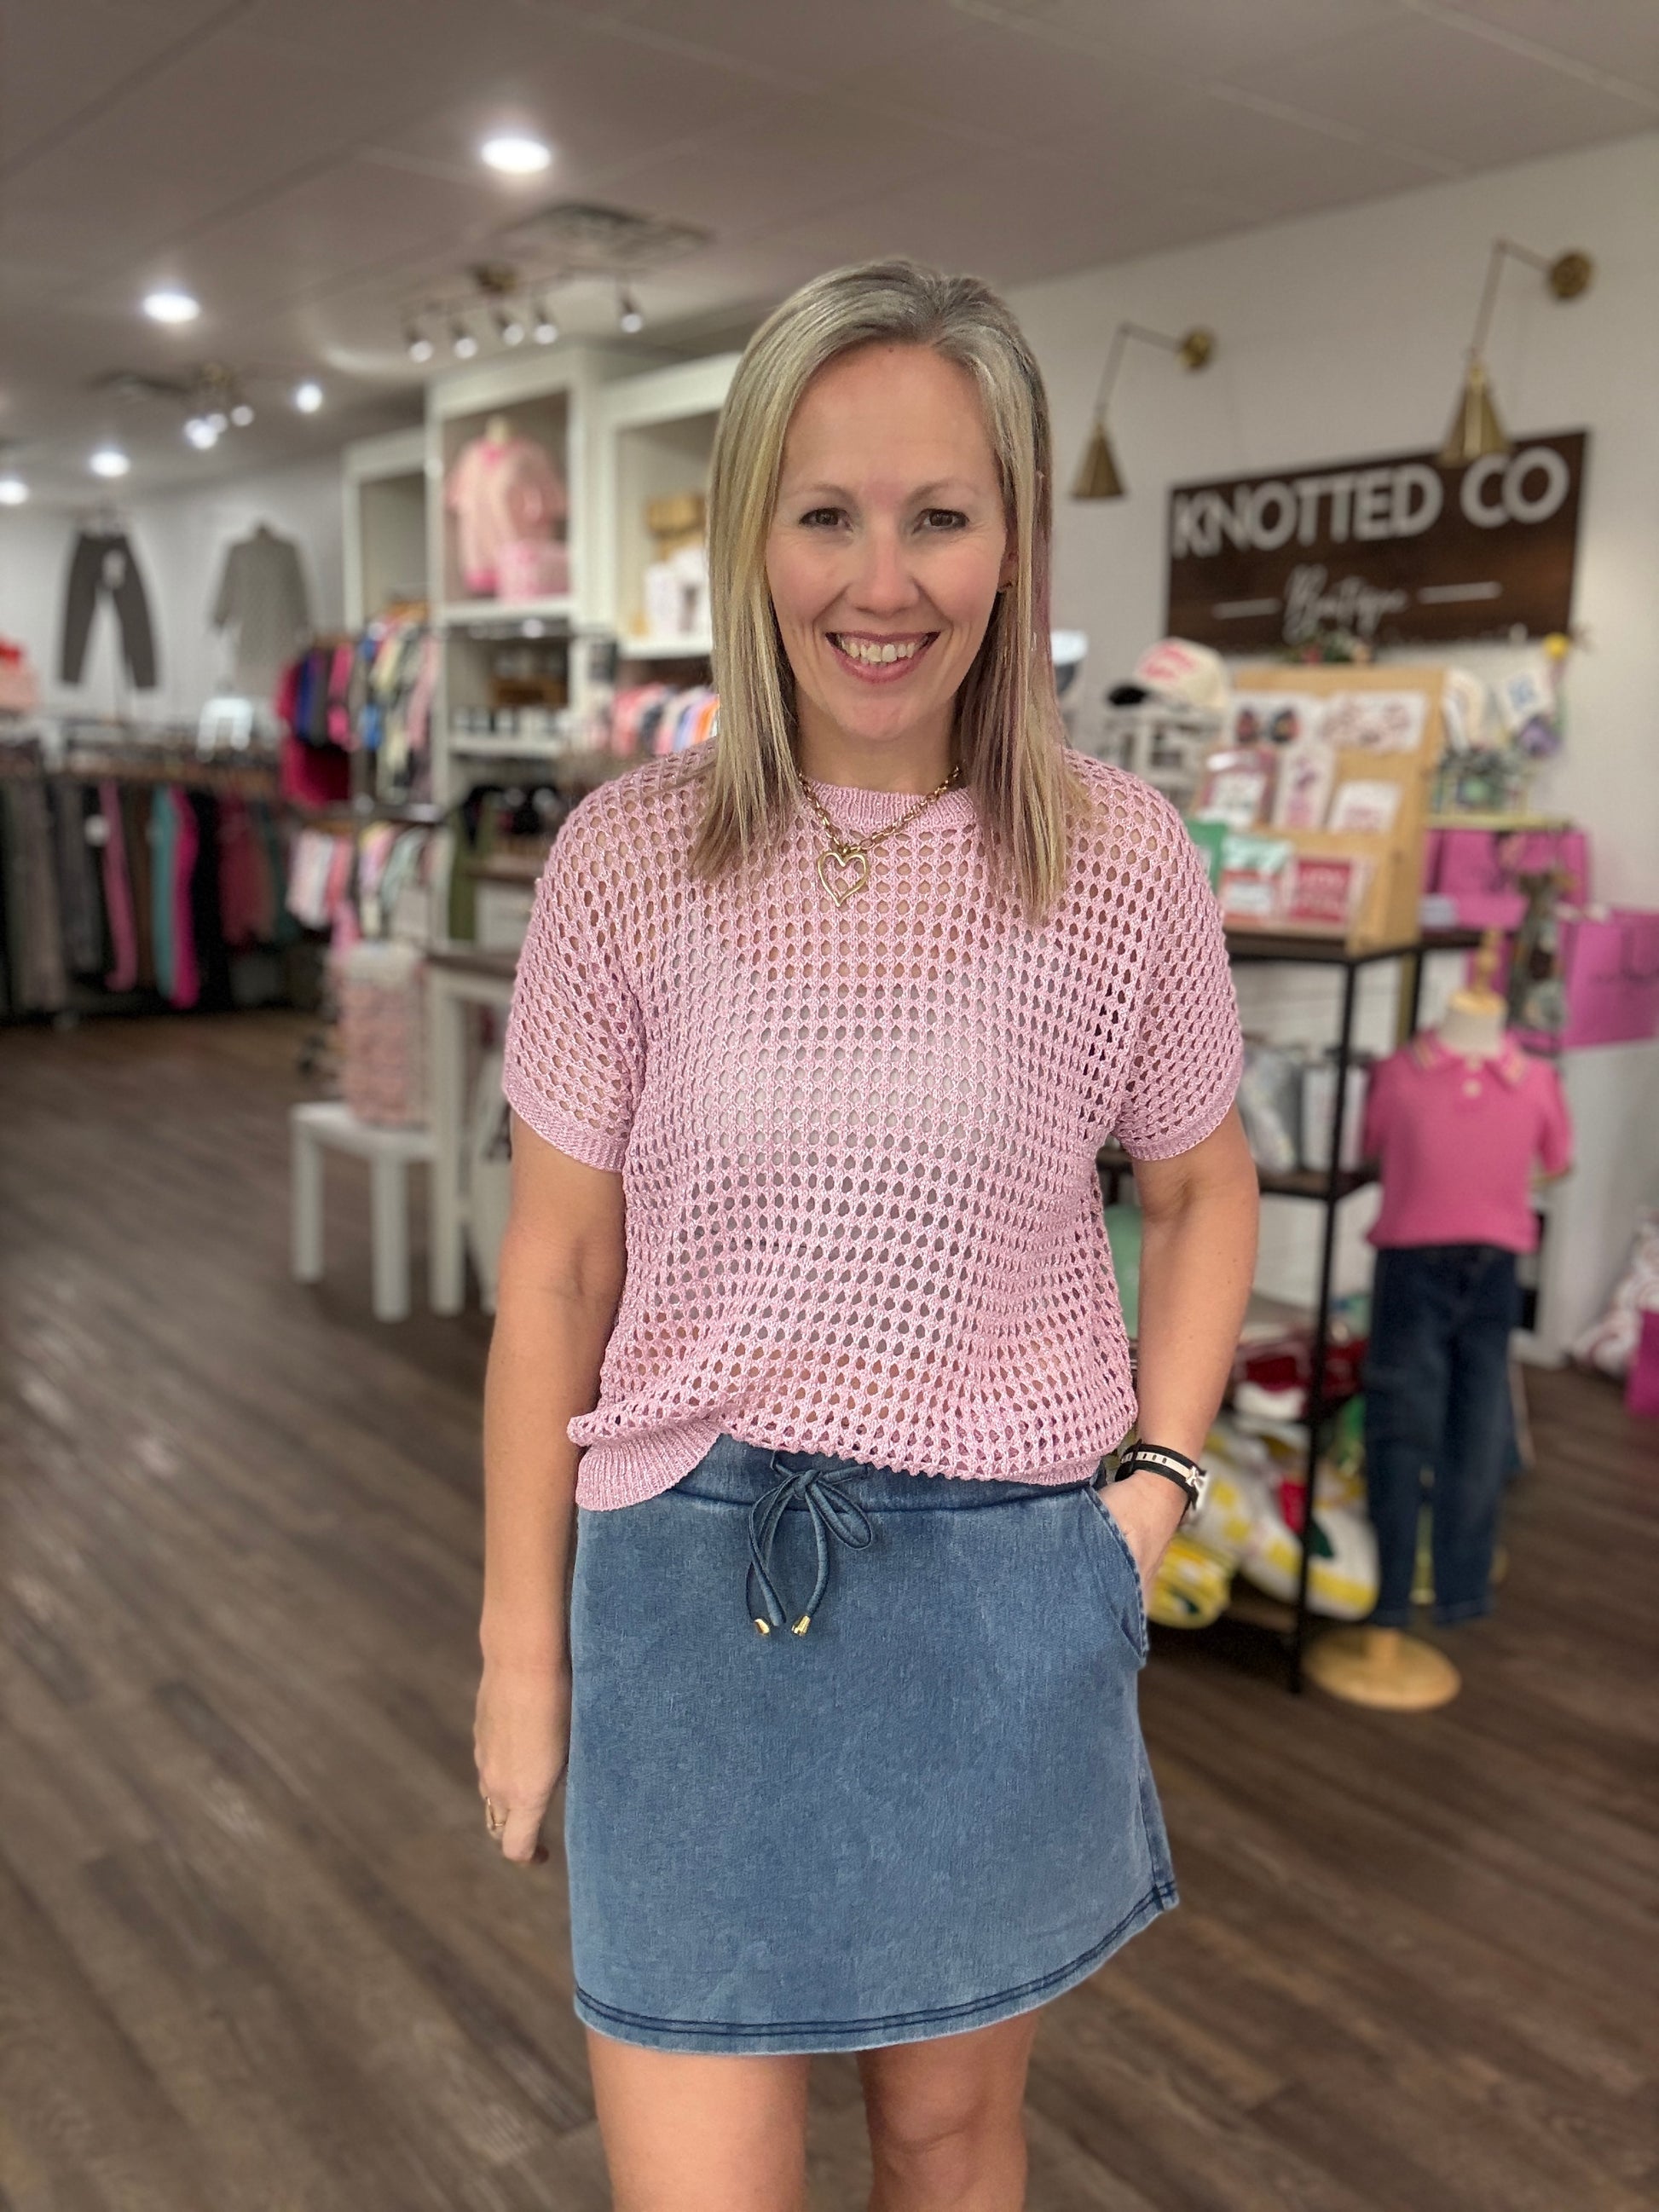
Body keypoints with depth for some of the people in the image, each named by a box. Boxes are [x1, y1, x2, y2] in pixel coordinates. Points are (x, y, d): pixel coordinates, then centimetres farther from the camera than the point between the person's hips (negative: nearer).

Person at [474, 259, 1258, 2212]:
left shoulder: (1120, 861, -6)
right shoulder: (630, 856, -7)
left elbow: (1201, 1190, 9)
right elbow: (556, 1266, -2)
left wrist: (1156, 1483, -2)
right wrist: (520, 1646, 2)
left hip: (1007, 1585, 1)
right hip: (695, 1576, 0)